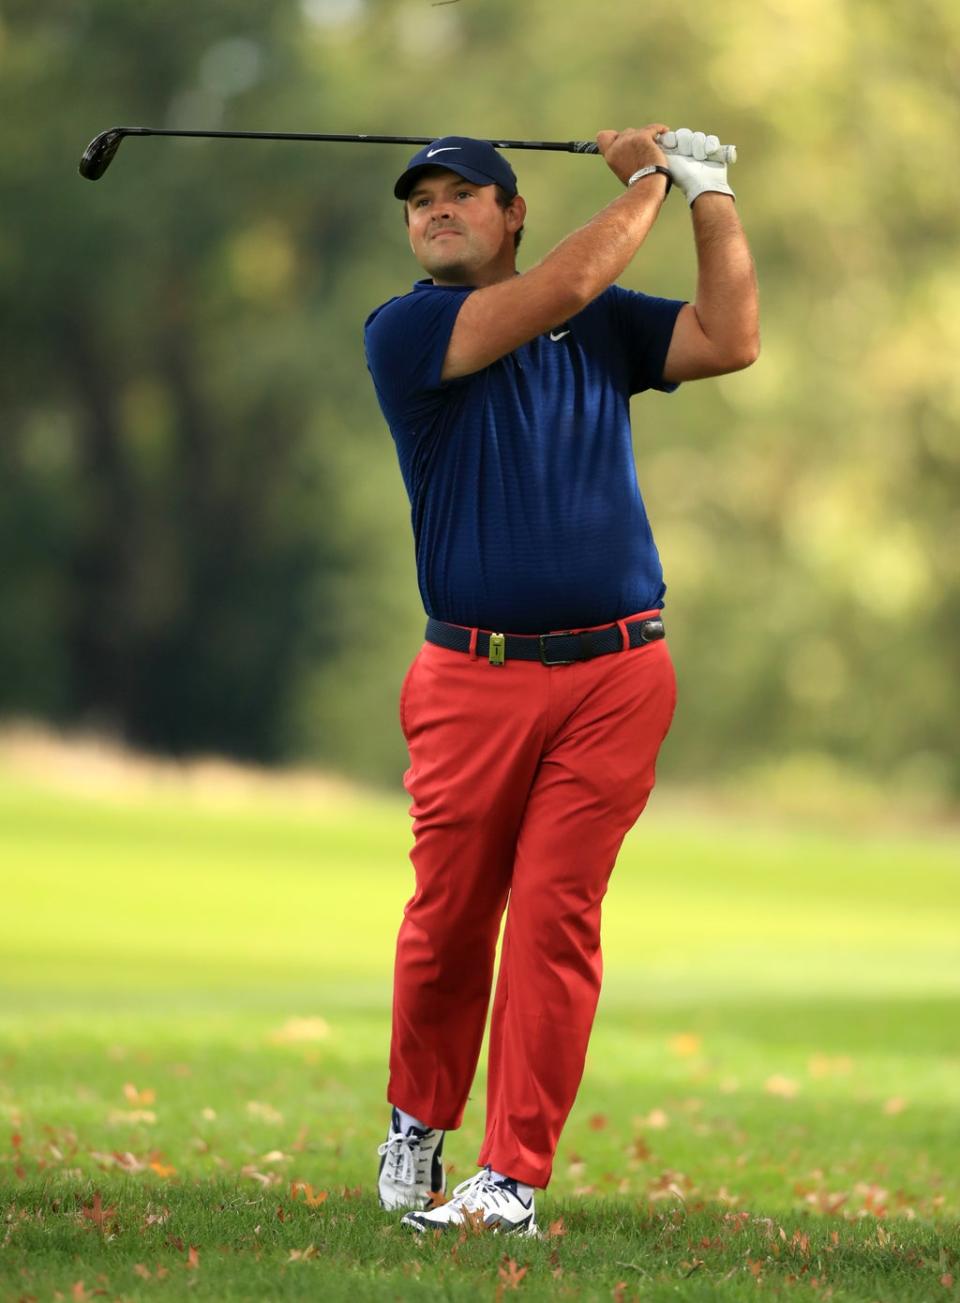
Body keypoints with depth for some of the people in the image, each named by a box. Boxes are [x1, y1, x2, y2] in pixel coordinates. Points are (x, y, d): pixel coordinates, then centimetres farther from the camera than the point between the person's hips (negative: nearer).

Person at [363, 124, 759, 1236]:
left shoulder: (604, 326, 16)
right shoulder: (403, 332, 0)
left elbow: (730, 339, 5)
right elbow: (564, 287, -11)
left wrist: (711, 193, 5)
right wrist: (647, 181, 1)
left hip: (614, 675, 2)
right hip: (473, 680, -2)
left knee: (556, 922, -5)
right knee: (448, 919, 2)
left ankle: (514, 1176, -3)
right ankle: (417, 1130, 25)